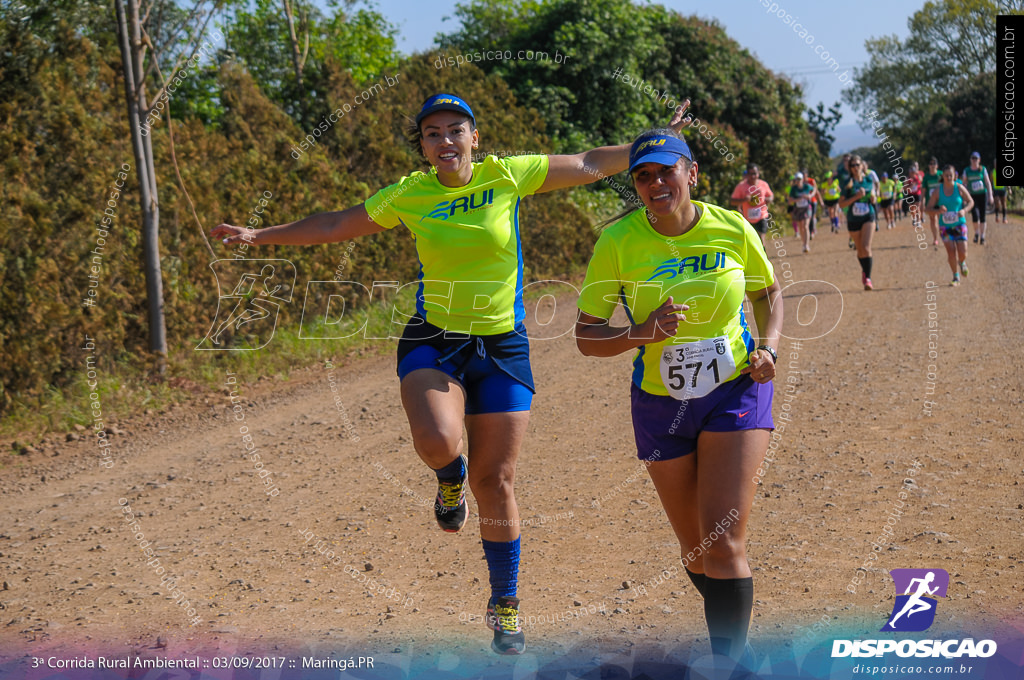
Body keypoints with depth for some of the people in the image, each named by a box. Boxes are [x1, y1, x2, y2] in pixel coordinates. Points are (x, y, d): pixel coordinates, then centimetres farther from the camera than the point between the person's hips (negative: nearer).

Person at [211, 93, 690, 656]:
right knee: (437, 442, -30)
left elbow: (589, 165, 4)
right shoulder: (408, 195, -1)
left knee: (495, 481, 2)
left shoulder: (508, 176, -4)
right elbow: (334, 226, 8)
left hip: (502, 346, 0)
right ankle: (451, 478, 10)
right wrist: (258, 236, 7)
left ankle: (505, 605, 21)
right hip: (433, 341, 0)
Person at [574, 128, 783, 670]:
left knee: (723, 542, -15)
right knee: (695, 547, 13)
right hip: (660, 404, 1)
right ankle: (735, 638, 40)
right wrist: (644, 332, -24)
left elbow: (768, 291, 12)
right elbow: (586, 338, -7)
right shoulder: (617, 243, -11)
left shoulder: (732, 229, -8)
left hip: (736, 392, -1)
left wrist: (768, 346, -5)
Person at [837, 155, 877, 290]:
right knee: (860, 250, 11)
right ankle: (864, 270, 40)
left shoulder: (869, 181, 4)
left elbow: (873, 201, 14)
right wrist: (856, 196, -19)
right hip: (853, 219, 0)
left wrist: (871, 195, -9)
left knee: (866, 247, -18)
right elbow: (841, 204, -9)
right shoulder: (848, 183, -3)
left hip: (868, 218, 0)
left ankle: (867, 279, -16)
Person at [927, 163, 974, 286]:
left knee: (962, 253, -7)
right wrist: (938, 211, -24)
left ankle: (962, 263, 29)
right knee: (951, 252, -7)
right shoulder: (938, 191, -5)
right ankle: (956, 277, 9)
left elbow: (971, 201, 7)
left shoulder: (959, 188, -5)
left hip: (959, 224, 0)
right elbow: (929, 209, -3)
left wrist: (964, 210, -14)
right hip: (945, 226, 0)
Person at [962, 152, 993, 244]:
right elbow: (964, 183, 10)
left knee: (982, 217, -2)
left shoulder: (983, 169, 3)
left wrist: (990, 195, -2)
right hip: (972, 196, 0)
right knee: (975, 216, -16)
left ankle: (982, 237, 8)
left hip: (982, 195, 0)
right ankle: (976, 233, 10)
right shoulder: (966, 170, 4)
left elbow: (988, 183, 5)